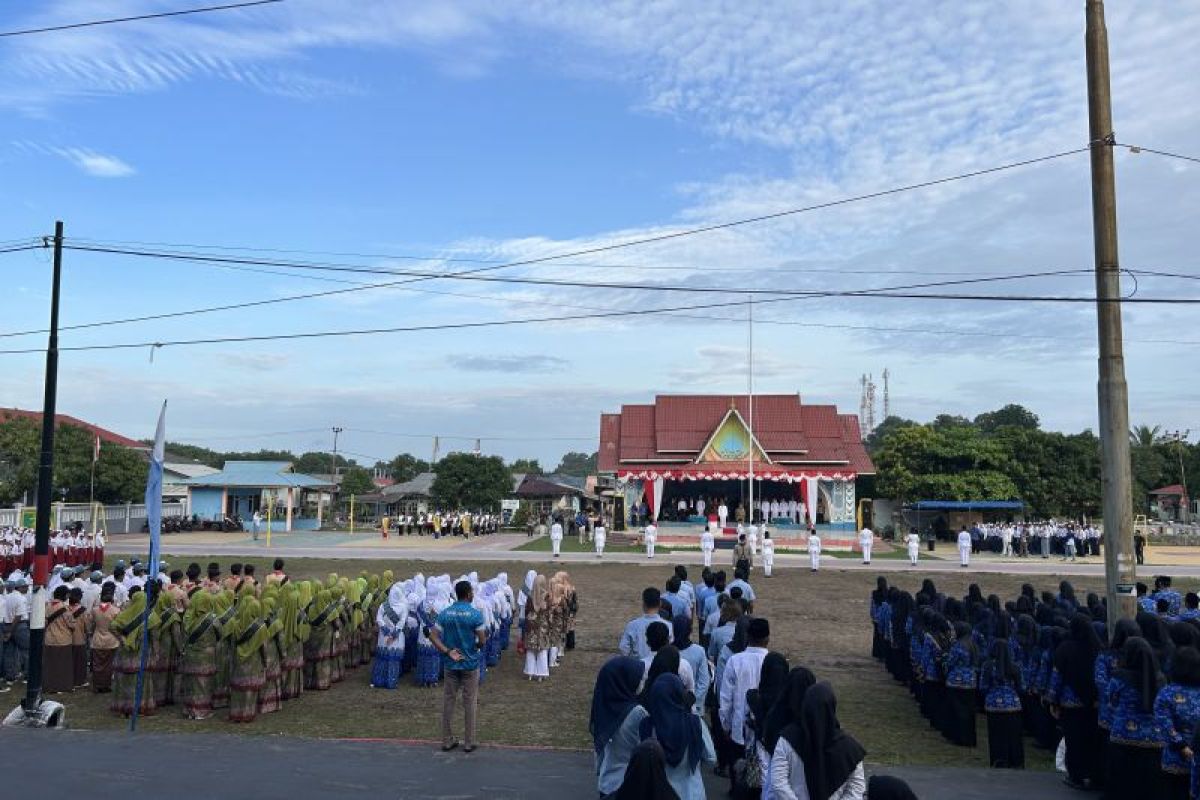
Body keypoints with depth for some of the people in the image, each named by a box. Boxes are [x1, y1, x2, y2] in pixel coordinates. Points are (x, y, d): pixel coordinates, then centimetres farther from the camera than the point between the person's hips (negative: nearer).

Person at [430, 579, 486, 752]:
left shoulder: (444, 614, -1)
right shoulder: (475, 614, -14)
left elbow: (433, 636, -6)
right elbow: (482, 641, -13)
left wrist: (448, 652, -7)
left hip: (450, 664, 3)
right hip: (470, 663, -3)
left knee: (448, 701, 11)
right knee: (469, 703, 7)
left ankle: (447, 741, 19)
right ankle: (468, 743, 14)